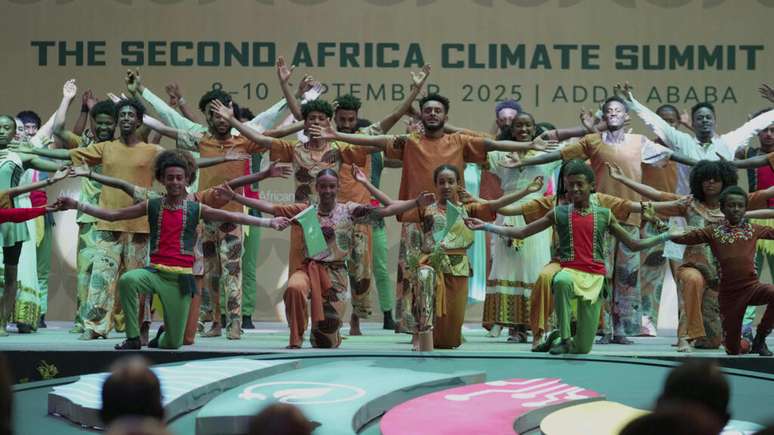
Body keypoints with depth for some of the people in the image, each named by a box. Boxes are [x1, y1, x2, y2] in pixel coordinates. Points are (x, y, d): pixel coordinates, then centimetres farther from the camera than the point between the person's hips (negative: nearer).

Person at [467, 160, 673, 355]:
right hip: (570, 271, -1)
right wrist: (486, 226, 1)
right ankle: (564, 338, -28)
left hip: (595, 278, 1)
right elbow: (521, 233, 9)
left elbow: (633, 244, 15)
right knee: (561, 281, -43)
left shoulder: (604, 215, 10)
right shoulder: (559, 213, 8)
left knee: (583, 348, -4)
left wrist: (665, 236, 6)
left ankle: (571, 344, 35)